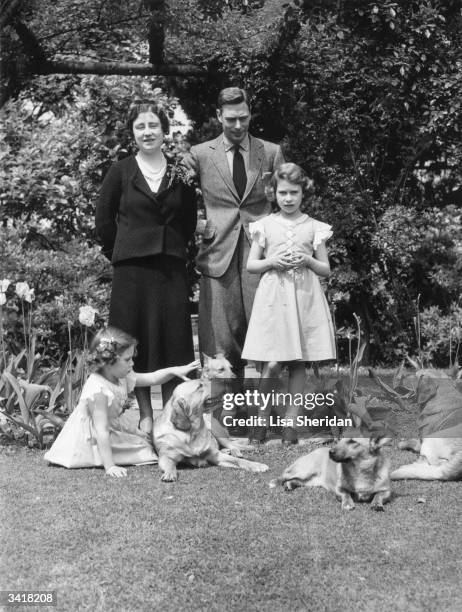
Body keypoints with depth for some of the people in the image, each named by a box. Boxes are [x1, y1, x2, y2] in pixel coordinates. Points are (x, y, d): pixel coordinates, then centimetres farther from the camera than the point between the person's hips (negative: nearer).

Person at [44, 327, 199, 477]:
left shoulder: (122, 377, -10)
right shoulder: (98, 389, -35)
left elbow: (151, 379, 5)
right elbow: (102, 431, -36)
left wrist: (174, 371, -11)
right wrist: (109, 466, -38)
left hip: (116, 429, 8)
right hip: (93, 438, -8)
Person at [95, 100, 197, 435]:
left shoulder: (180, 173, 7)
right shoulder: (120, 172, 3)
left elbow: (190, 220, 14)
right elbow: (104, 220, 7)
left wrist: (175, 247, 4)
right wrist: (121, 252, 4)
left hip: (172, 267, 1)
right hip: (132, 267, -1)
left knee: (173, 339, 3)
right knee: (137, 341, 2)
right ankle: (146, 416, 12)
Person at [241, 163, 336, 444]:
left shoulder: (314, 227, 6)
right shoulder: (265, 225, 5)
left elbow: (326, 269, 9)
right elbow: (250, 265, 8)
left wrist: (307, 260, -9)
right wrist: (272, 261, -9)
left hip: (305, 297, 1)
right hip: (274, 296, -1)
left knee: (298, 363, 3)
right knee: (273, 364, -8)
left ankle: (291, 421, 12)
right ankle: (262, 417, 12)